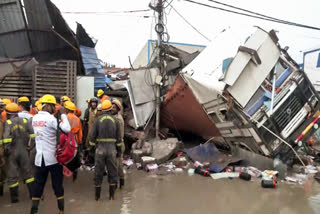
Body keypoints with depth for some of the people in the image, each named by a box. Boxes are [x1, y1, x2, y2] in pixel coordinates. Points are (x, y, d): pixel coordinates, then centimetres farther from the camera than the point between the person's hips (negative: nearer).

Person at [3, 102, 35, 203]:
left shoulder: (7, 122, -8)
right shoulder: (25, 121, 1)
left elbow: (6, 136, -21)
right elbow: (32, 133, -6)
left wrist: (6, 148, -14)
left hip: (12, 152, -3)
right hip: (23, 151, 3)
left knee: (12, 175, 9)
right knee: (27, 172, 15)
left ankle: (14, 197, 17)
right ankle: (33, 193, 18)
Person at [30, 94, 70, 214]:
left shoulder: (35, 118, 5)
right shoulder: (51, 118, -16)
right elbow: (67, 129, -22)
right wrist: (63, 114, -12)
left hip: (40, 157, 6)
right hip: (53, 157, -5)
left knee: (38, 185, 12)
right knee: (58, 185, 8)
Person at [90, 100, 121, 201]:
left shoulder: (98, 120, -1)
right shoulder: (115, 120, 1)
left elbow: (93, 136, -2)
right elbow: (118, 138, 2)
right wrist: (119, 151, 10)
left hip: (100, 148, 0)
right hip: (111, 148, 0)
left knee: (98, 172, 10)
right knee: (112, 172, 11)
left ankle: (97, 196, 18)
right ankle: (111, 195, 16)